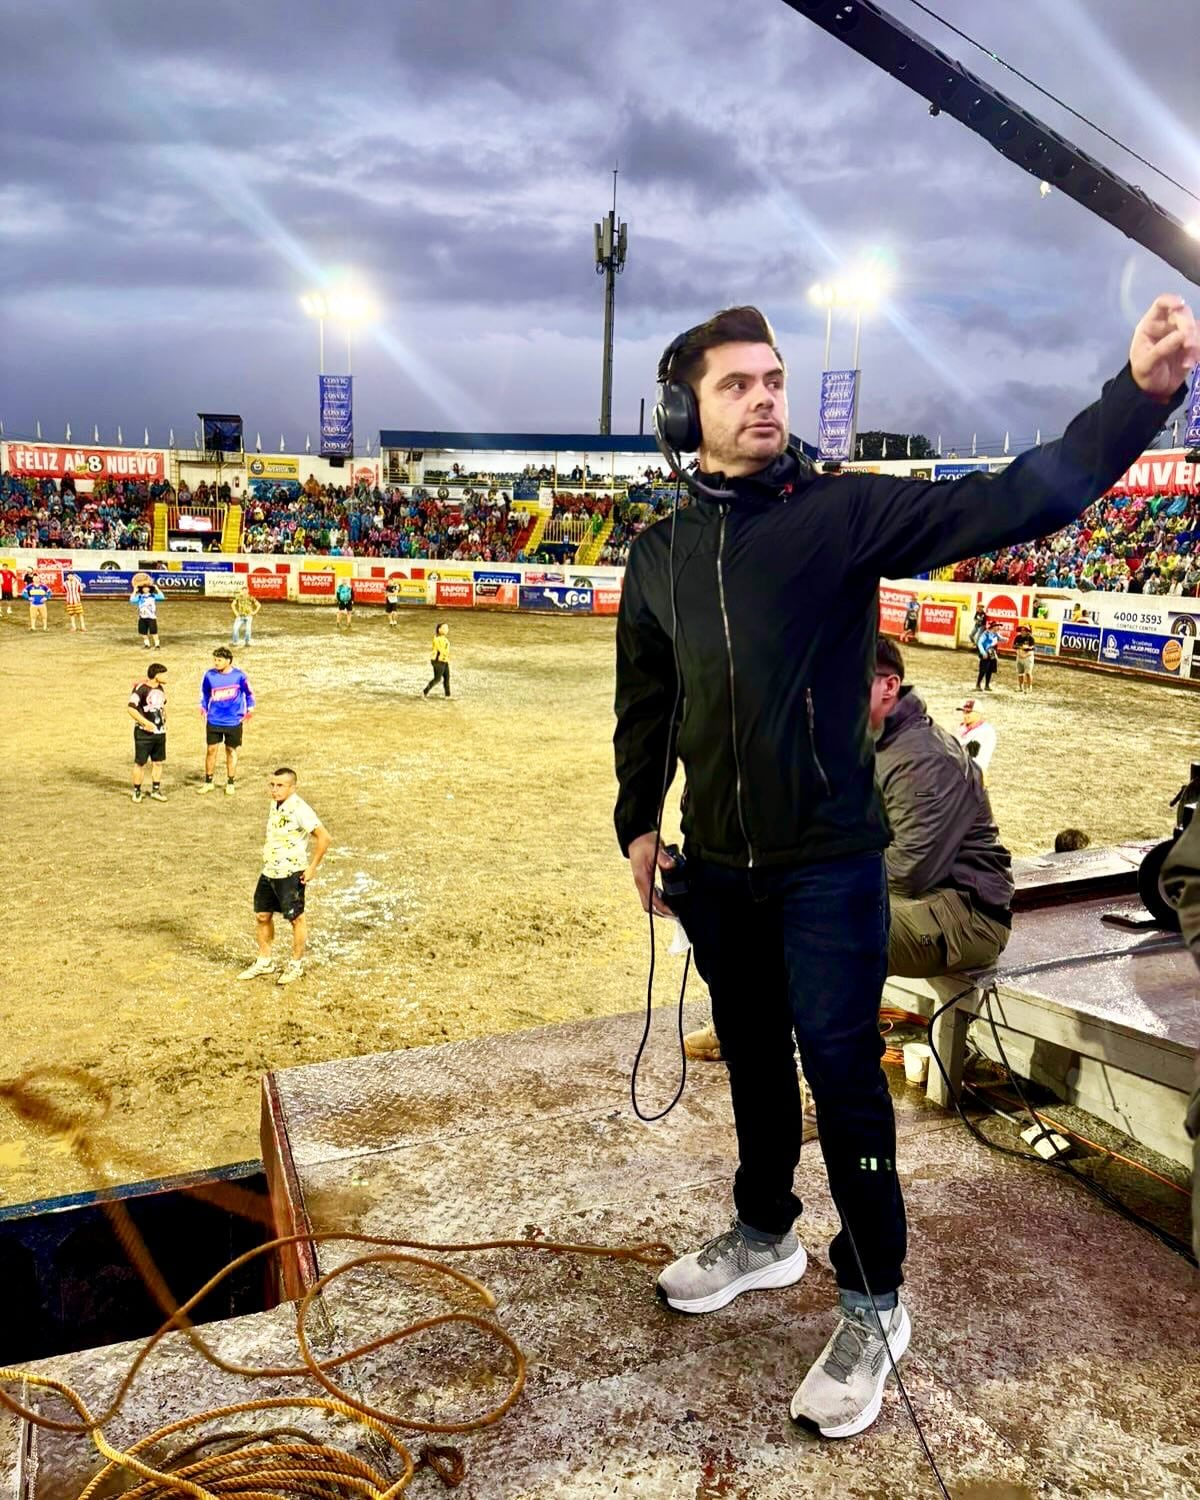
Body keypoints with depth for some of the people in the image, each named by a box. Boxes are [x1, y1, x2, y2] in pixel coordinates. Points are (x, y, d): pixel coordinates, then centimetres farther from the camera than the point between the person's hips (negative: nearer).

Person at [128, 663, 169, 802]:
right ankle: (137, 791, 13)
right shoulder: (140, 688, -16)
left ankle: (155, 790, 22)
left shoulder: (161, 688, 8)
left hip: (160, 732, 7)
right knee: (140, 763, 0)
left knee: (158, 762, 11)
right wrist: (146, 723, -23)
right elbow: (131, 709, -19)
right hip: (144, 732, -7)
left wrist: (164, 721, 14)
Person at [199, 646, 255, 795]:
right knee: (210, 749, 3)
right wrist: (203, 708, 7)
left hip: (233, 721, -1)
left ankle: (230, 783, 21)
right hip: (213, 721, 1)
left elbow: (249, 692, 4)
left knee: (231, 751, 9)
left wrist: (250, 709, 1)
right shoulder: (209, 675, -6)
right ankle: (208, 782, 17)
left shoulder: (239, 675, -11)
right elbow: (204, 692, 12)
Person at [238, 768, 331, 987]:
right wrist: (269, 858, 17)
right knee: (262, 915, 15)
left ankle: (296, 964, 23)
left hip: (291, 874, -8)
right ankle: (264, 962, 31)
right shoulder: (275, 805, 6)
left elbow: (323, 838, -23)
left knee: (296, 919, 7)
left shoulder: (299, 809, -20)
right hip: (269, 872, 8)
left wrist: (312, 868, -18)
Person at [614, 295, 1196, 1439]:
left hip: (827, 863, -4)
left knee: (841, 1071, 1)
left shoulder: (844, 512, -7)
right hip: (716, 867, 5)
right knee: (753, 1059, 19)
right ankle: (764, 1235, 41)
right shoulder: (660, 554, 5)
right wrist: (638, 822, 14)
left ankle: (873, 1303, 21)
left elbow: (1006, 504, -19)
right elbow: (645, 704, 14)